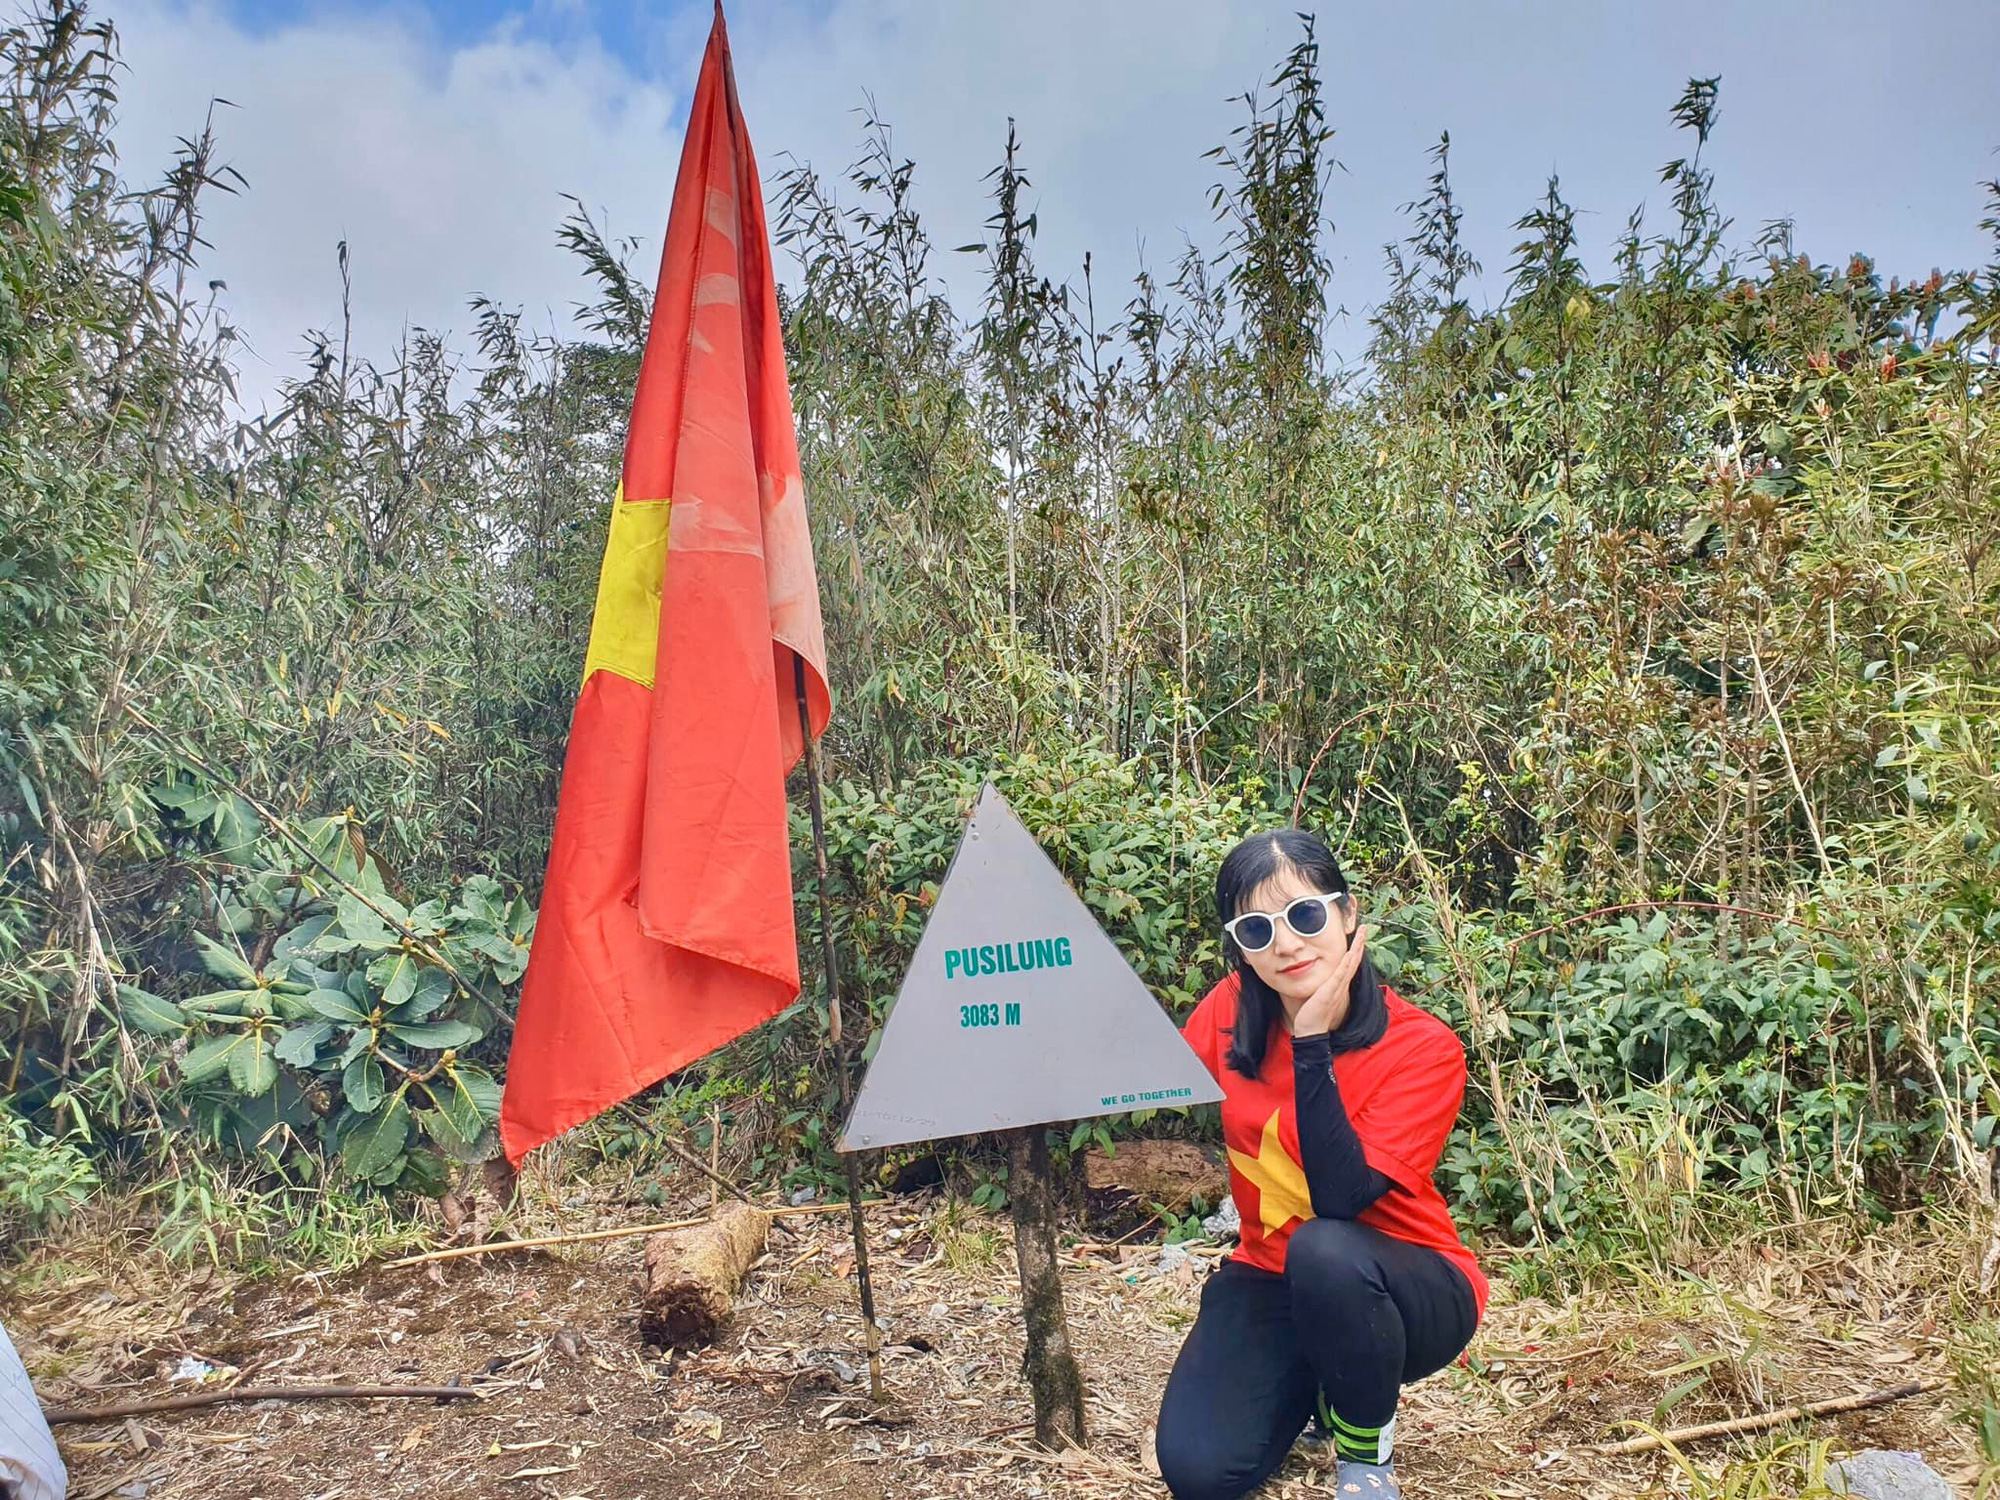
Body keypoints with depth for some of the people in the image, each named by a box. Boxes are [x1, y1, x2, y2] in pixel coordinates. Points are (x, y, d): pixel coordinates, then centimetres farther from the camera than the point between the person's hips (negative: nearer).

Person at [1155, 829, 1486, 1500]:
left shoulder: (1424, 1049, -21)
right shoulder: (1230, 1013, -9)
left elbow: (1340, 1197, -30)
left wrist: (1313, 1042, -33)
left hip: (1406, 1286, -3)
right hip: (1270, 1278, 4)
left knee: (1324, 1250, -37)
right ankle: (1309, 1387, 18)